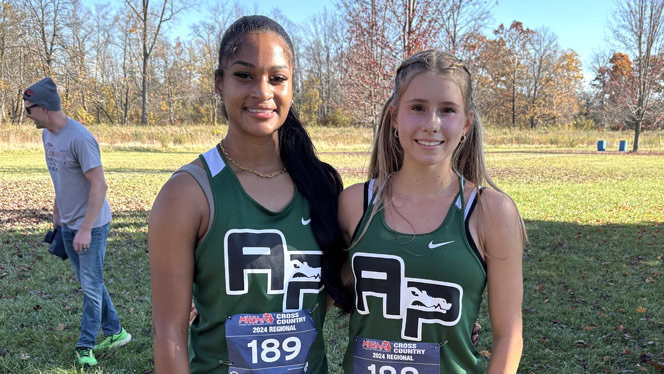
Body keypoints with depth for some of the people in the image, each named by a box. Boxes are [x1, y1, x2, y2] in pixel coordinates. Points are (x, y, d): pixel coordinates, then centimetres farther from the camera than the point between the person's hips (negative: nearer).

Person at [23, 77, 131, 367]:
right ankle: (114, 332, 29)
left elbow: (99, 186, -23)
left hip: (91, 225, -9)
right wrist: (57, 215, 19)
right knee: (88, 283, 16)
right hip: (68, 224, 9)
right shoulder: (48, 135, 6)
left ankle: (85, 346, 13)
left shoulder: (79, 139, -21)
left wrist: (85, 229, -23)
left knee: (91, 285, 1)